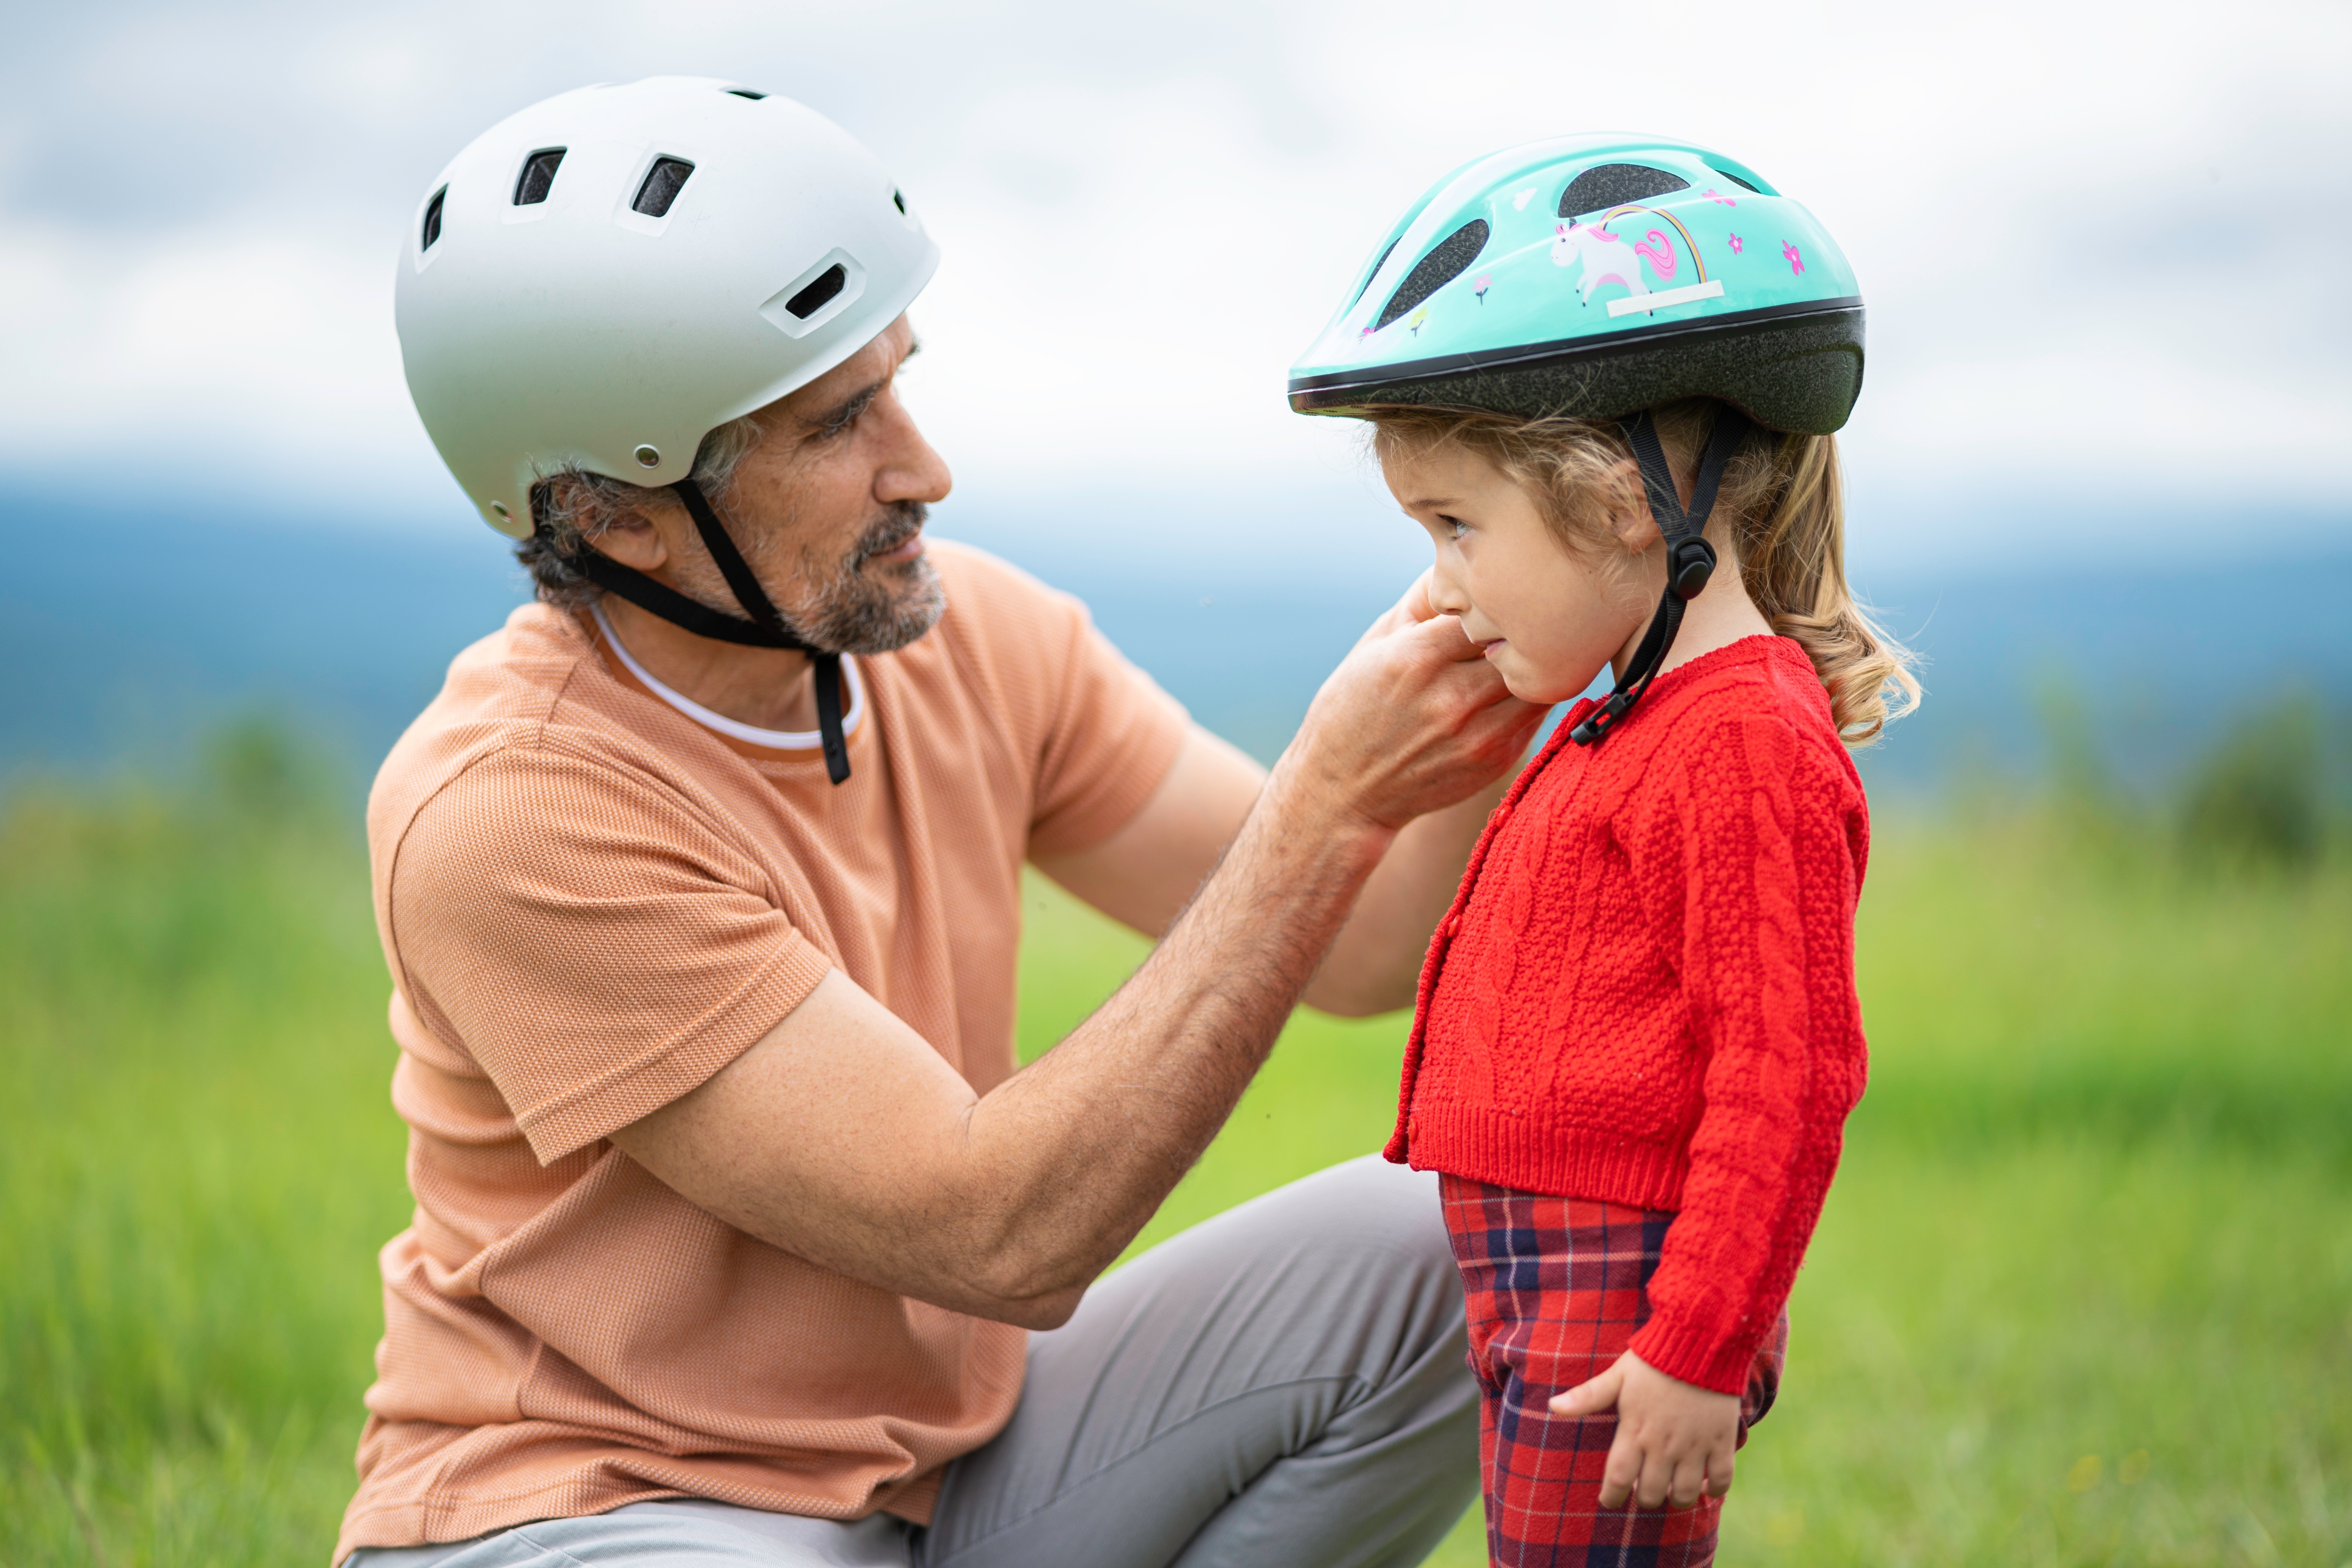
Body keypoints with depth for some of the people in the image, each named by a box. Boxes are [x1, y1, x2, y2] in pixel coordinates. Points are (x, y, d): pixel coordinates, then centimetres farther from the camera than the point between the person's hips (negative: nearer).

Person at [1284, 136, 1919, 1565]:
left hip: (1621, 1303, -10)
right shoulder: (1622, 731, 15)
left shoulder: (1746, 747, -17)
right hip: (1545, 1292, 10)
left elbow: (1788, 1072, -21)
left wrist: (1698, 1348, -21)